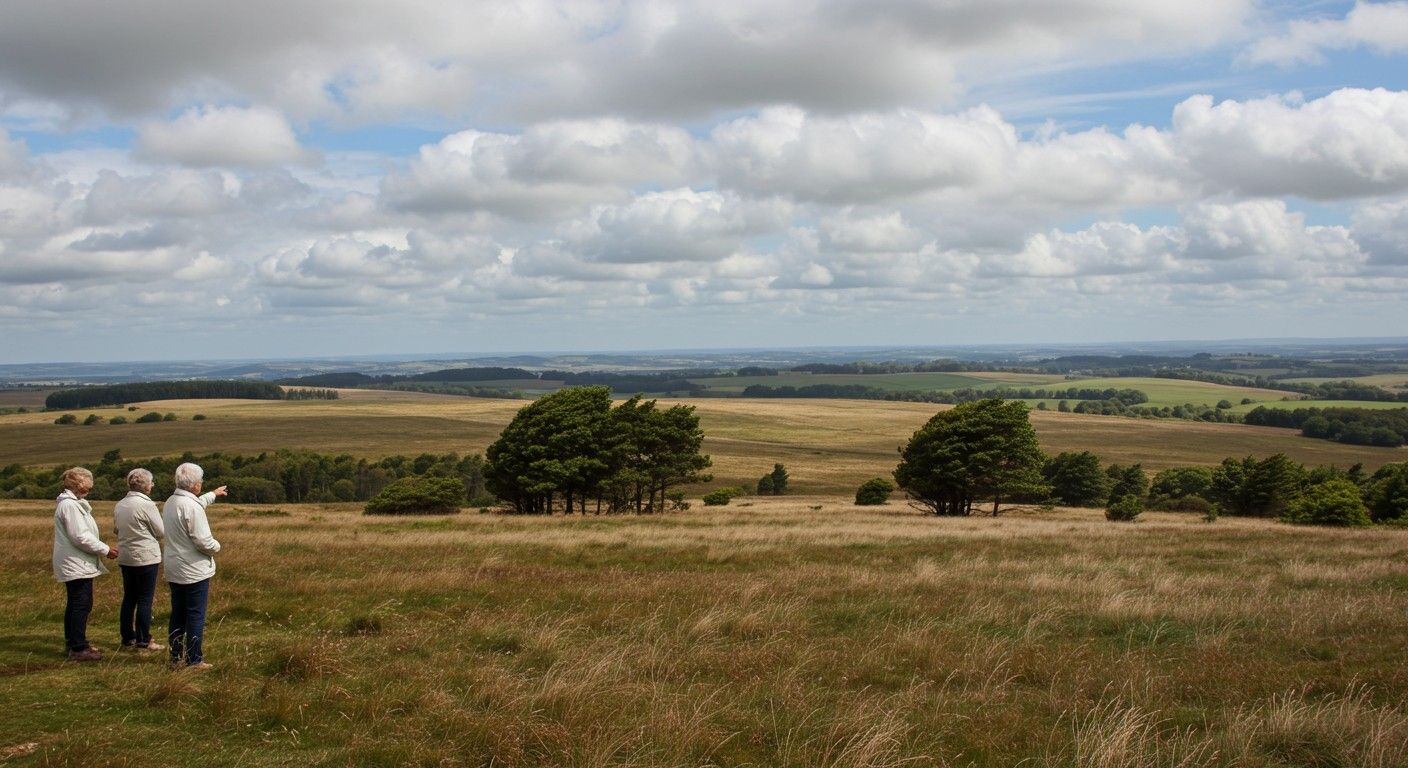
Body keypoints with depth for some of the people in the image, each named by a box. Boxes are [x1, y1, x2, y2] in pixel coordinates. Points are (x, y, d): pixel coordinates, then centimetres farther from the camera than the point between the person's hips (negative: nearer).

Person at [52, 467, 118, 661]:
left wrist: (101, 548, 13)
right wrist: (105, 550, -15)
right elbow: (80, 537, -22)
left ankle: (72, 643, 25)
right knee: (82, 605, -9)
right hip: (77, 565, -11)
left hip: (74, 564, 11)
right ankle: (78, 648, -7)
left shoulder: (71, 502, 15)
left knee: (74, 604, 17)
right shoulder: (69, 505, -18)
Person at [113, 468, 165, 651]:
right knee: (145, 600, -1)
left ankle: (128, 638, 19)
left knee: (129, 599, 14)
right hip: (145, 558, -7)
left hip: (125, 558, 7)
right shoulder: (147, 505, -16)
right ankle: (143, 641, 2)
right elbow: (161, 532, -10)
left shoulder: (119, 506, 6)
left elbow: (116, 529, 18)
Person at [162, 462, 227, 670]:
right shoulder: (191, 506, -22)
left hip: (174, 571, 9)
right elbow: (203, 540, -23)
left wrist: (213, 495, 44)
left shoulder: (170, 502, 7)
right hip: (194, 571, -9)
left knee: (178, 615, 15)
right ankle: (194, 660, 1)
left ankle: (176, 657, 20)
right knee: (196, 616, -2)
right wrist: (216, 546, -2)